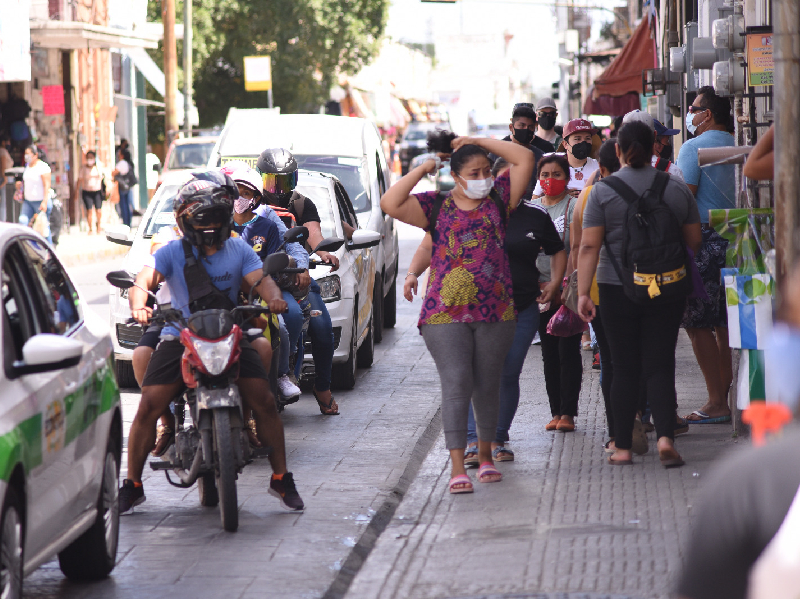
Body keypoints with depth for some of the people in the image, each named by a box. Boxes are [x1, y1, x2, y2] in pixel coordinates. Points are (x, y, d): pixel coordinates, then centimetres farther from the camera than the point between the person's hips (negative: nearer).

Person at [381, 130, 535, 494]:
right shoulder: (436, 207, 6)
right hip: (446, 313, -2)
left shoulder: (498, 198, 11)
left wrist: (478, 143, 7)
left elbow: (525, 159, 8)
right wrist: (422, 170, 0)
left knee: (487, 385, 12)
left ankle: (485, 456, 27)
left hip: (495, 312, 2)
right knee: (456, 385, -9)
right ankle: (457, 467, -11)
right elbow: (390, 204, -6)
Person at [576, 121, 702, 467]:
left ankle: (623, 447, 10)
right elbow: (694, 241, 8)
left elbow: (589, 246, -9)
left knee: (624, 369, 6)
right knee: (660, 366, 3)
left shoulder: (602, 191, -5)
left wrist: (583, 293, -8)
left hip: (618, 291, -1)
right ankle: (665, 436, -15)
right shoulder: (677, 189, 2)